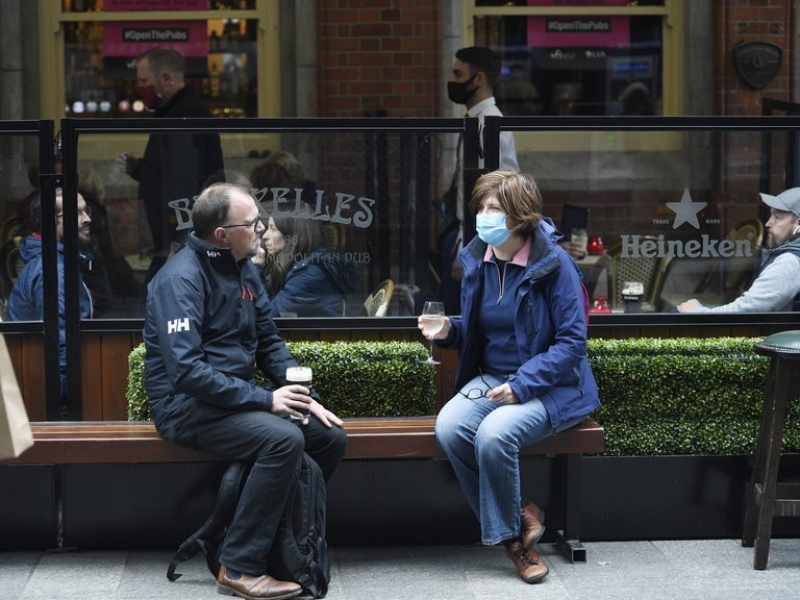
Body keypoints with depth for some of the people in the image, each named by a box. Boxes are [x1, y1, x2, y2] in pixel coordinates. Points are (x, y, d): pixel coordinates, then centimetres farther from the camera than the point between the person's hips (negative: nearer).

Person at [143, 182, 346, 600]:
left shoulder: (244, 269, 9)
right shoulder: (181, 279, -18)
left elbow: (269, 343, 15)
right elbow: (186, 370, -26)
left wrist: (305, 397, -1)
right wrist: (264, 399, -26)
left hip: (238, 397, 9)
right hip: (187, 404, -9)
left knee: (331, 436, -3)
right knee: (283, 439, -30)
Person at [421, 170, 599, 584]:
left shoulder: (553, 263, -13)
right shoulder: (476, 260, 5)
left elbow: (572, 341, -14)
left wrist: (521, 384, -22)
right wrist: (449, 332, -6)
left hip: (550, 387, -6)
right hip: (490, 377, 6)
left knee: (494, 433, -33)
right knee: (449, 427, -24)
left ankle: (508, 532, -6)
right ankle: (518, 519, -7)